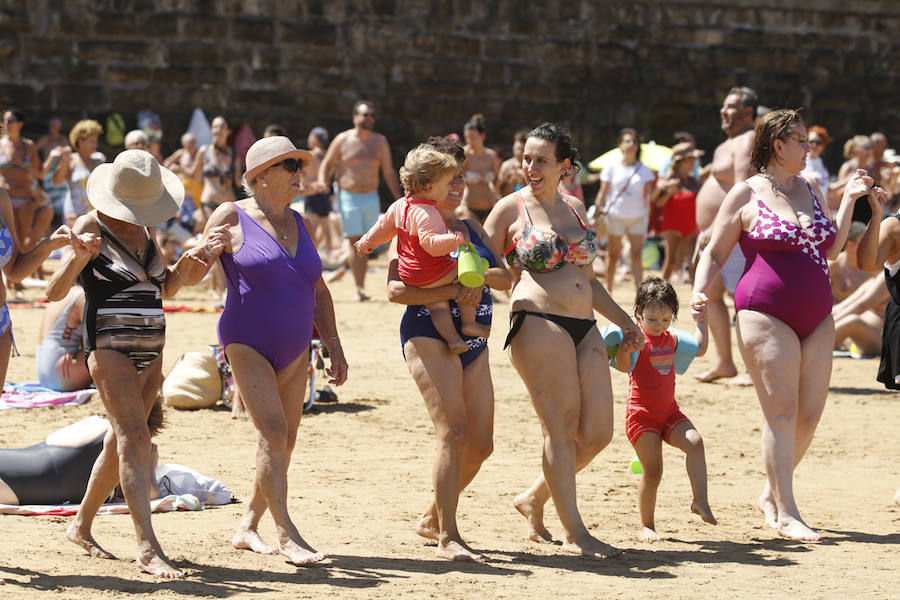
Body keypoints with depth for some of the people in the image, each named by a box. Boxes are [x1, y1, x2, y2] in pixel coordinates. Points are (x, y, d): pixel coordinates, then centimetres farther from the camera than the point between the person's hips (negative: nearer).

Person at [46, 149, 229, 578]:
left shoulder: (145, 231, 13)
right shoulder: (91, 227, -8)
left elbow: (164, 289, 23)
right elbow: (54, 292, -14)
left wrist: (191, 261, 5)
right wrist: (77, 257, -33)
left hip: (152, 346, 8)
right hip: (108, 343, -8)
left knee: (121, 440, 13)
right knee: (135, 437, -18)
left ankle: (81, 527, 29)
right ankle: (148, 548, -24)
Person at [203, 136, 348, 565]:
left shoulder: (298, 222, 12)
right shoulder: (232, 218, -5)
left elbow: (318, 290, 18)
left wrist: (334, 346, 14)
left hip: (294, 350, 6)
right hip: (248, 346, -6)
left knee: (284, 442, 6)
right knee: (273, 432, -18)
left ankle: (248, 526, 18)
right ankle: (286, 534, -19)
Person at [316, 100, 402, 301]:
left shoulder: (380, 141, 10)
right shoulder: (343, 140, 0)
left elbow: (388, 172, 15)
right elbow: (327, 163, 8)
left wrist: (398, 197, 11)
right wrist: (322, 182, -11)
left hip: (371, 198, 4)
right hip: (348, 197, -4)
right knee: (356, 243, -11)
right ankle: (359, 288, -11)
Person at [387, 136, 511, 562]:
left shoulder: (472, 228, 17)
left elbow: (505, 277, 11)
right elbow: (395, 290, -14)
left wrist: (479, 276, -11)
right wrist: (452, 293, -20)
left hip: (474, 342, 7)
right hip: (430, 337, -7)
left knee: (480, 443, 5)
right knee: (453, 433, -18)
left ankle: (432, 518, 24)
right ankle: (447, 538, -15)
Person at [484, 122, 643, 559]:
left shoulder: (574, 209, 19)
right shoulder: (511, 209, 3)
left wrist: (624, 321, 24)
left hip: (584, 327, 6)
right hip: (539, 324, -6)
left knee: (598, 432, 1)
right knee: (562, 427, -8)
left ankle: (534, 498, 20)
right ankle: (574, 533, -3)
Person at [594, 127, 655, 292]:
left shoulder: (644, 170, 6)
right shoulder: (612, 167, 3)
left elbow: (649, 195, 4)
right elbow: (603, 192, 3)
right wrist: (598, 211, -6)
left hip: (637, 217, 1)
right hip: (615, 216, -1)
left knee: (637, 255, -8)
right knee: (613, 255, 4)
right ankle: (608, 290, 14)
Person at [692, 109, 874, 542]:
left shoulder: (808, 190, 16)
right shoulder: (746, 194, 0)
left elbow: (830, 250, 20)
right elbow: (715, 254, 3)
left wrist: (849, 200, 14)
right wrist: (699, 293, -14)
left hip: (816, 318, 6)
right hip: (765, 315, -6)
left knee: (809, 413, 2)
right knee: (782, 411, -11)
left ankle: (772, 495, 18)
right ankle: (785, 514, -10)